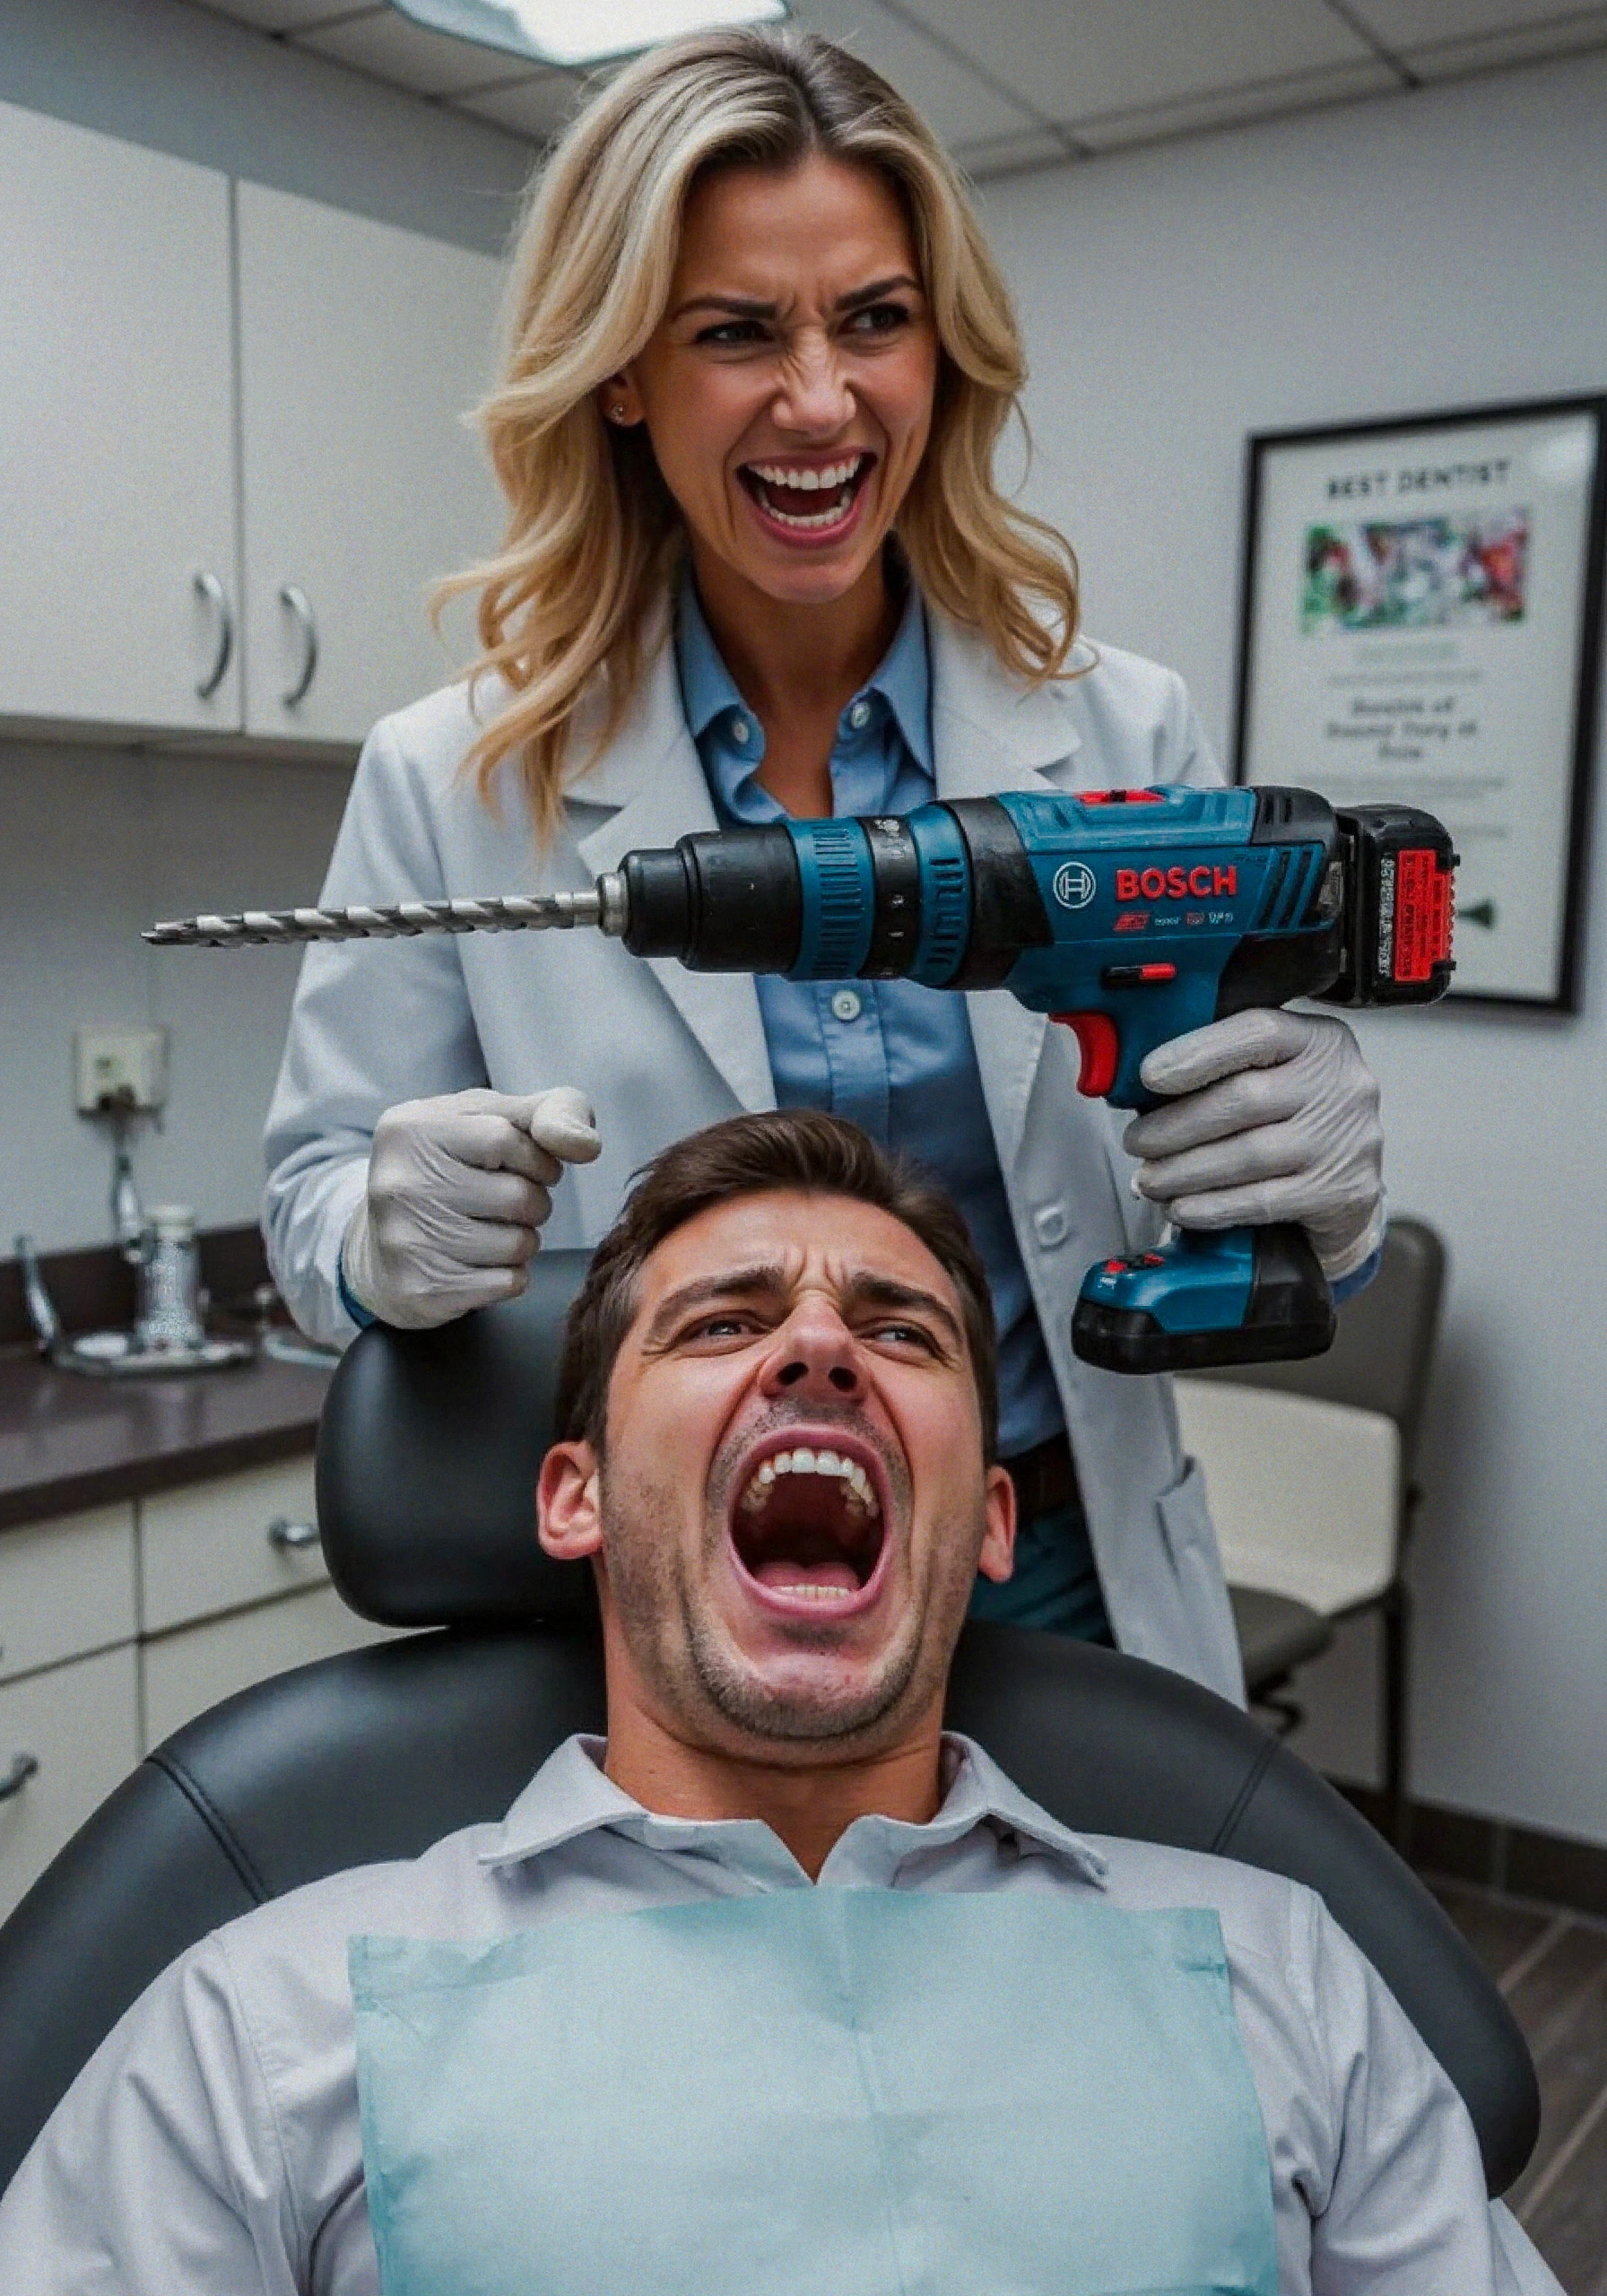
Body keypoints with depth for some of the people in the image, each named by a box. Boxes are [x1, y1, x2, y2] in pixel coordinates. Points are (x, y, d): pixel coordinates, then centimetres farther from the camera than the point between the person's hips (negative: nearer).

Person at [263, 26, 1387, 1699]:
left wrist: (1318, 1192, -22)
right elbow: (319, 1205, -4)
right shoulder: (454, 785, -9)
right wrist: (395, 1238, -27)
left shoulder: (1125, 738, -6)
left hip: (1063, 1596, 2)